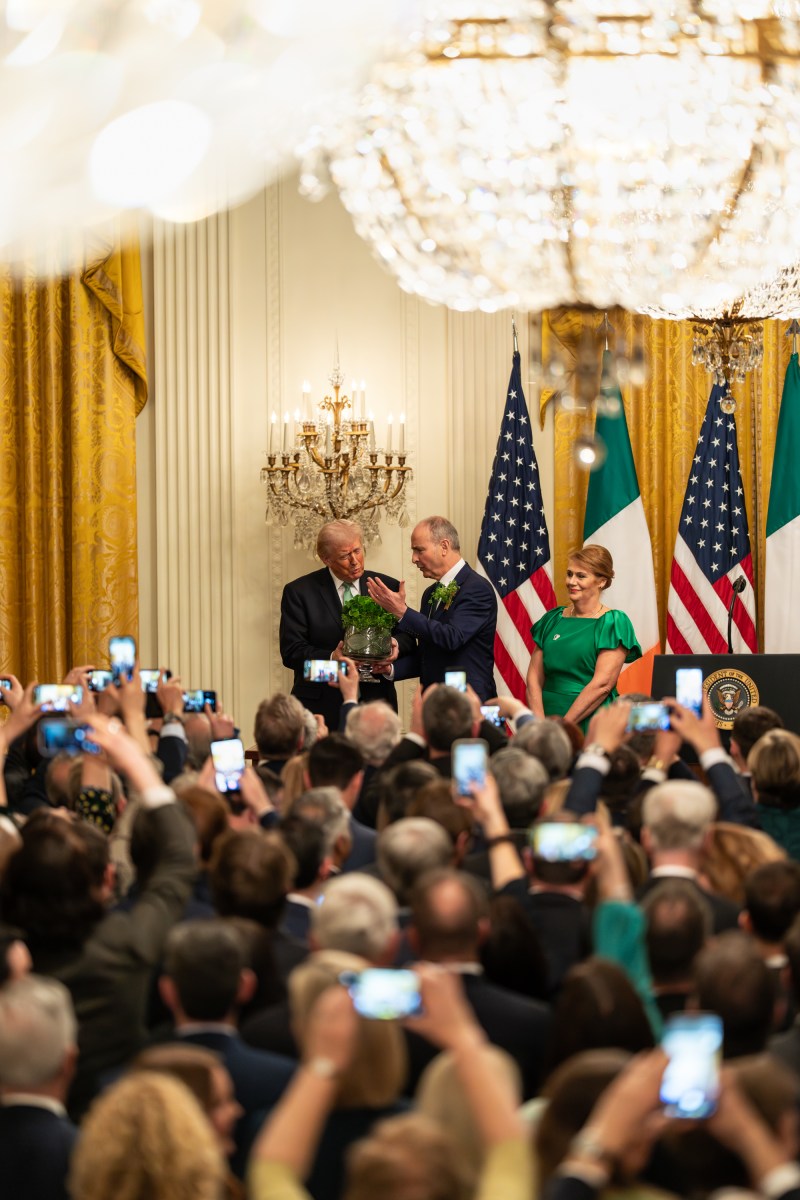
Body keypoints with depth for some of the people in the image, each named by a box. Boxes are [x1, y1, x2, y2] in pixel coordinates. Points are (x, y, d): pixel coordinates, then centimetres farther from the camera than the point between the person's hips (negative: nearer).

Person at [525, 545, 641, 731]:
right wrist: (539, 723, -8)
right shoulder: (552, 619, 12)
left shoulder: (614, 623, -3)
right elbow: (534, 677, 7)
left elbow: (602, 684, -12)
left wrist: (564, 725, -15)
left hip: (590, 724, -4)